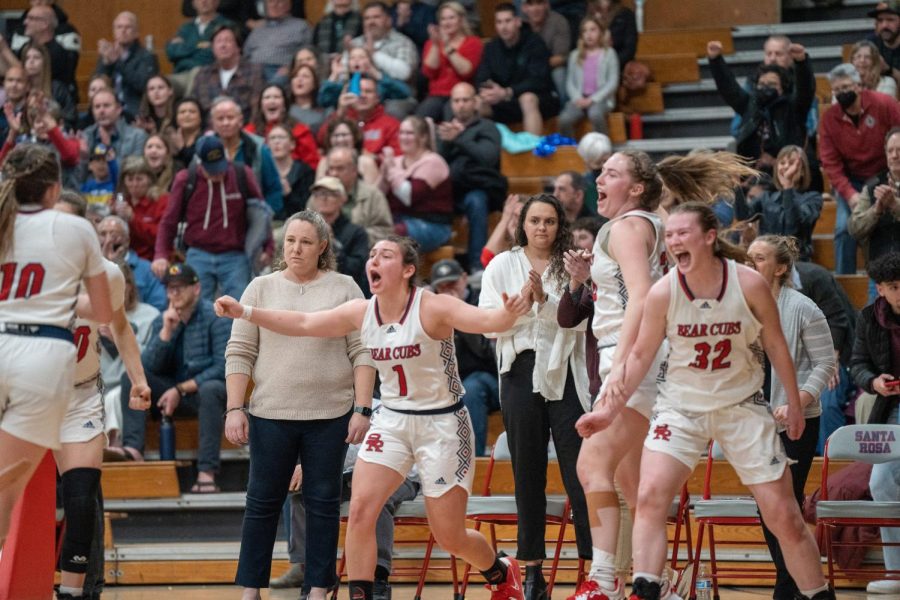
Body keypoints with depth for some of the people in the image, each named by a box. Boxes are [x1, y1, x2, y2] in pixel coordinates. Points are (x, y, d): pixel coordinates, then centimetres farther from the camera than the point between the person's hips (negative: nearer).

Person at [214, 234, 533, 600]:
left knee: (450, 537, 2)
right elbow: (302, 324, 3)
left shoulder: (432, 308, -18)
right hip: (392, 420, 5)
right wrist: (244, 312, -5)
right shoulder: (361, 313, -2)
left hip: (442, 423, -5)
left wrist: (510, 314, -54)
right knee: (360, 509, -15)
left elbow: (488, 321, -31)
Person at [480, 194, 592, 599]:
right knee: (528, 474, 5)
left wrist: (544, 299, -18)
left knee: (579, 471, -5)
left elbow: (578, 321, -6)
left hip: (564, 374, -1)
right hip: (521, 372, 1)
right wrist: (520, 301, -12)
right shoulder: (502, 266, 8)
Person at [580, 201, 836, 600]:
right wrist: (610, 410, -8)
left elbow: (775, 345, -1)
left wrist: (794, 404, 5)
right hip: (681, 404, 1)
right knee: (650, 496, -20)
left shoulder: (749, 284, -15)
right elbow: (641, 354, -3)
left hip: (742, 405, -1)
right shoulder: (663, 292, -13)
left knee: (784, 516, 1)